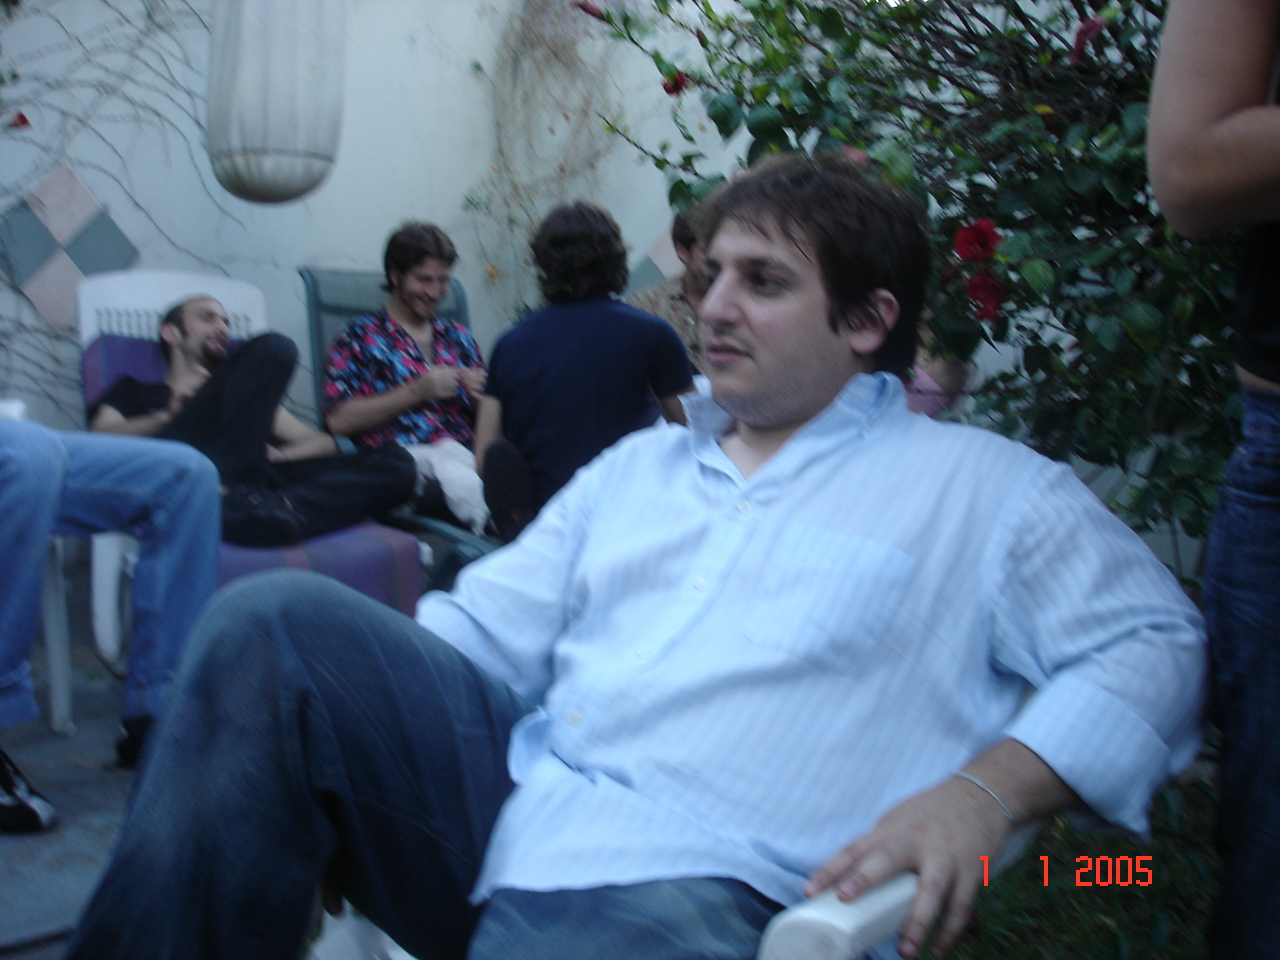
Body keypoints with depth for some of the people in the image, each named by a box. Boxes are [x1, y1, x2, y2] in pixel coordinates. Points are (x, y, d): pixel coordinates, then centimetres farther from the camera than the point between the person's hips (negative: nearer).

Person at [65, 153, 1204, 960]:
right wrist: (341, 678, -1)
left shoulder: (979, 486, 9)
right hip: (506, 799, 5)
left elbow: (1156, 641, 2)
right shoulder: (639, 464, 23)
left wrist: (987, 788, -16)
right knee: (275, 623, -18)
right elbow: (484, 630, 18)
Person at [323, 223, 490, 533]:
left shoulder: (458, 337, 29)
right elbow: (339, 420, 0)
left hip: (467, 453, 4)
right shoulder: (361, 336, 15)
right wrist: (417, 392, -6)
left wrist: (479, 394, 5)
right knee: (450, 461, -40)